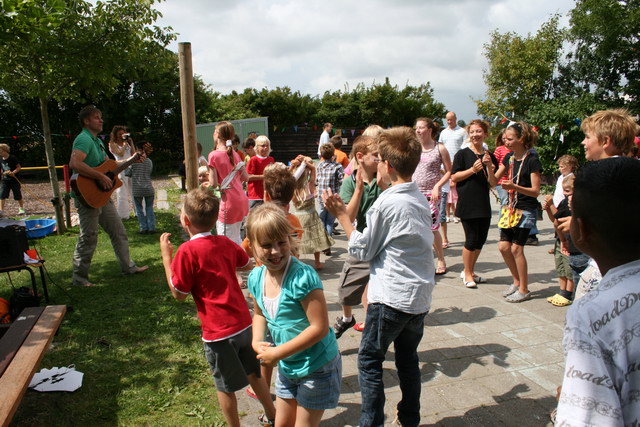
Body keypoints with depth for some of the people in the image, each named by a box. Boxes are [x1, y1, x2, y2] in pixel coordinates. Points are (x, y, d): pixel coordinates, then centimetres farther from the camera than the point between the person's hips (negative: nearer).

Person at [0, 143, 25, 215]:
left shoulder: (13, 158, -10)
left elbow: (19, 167, -9)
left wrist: (13, 172, -24)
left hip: (14, 179, -4)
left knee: (18, 196, 5)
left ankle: (21, 209, 23)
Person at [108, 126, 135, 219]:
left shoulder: (126, 143, 18)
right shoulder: (113, 144, 1)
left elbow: (133, 153, 11)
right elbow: (120, 153, -14)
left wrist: (131, 143, 5)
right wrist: (125, 144, -6)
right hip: (121, 169, -5)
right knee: (122, 193, -3)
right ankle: (123, 215, 2)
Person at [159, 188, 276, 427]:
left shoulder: (188, 251, -17)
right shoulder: (225, 243, 1)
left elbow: (179, 294, -8)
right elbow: (247, 265, 18)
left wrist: (166, 256, -4)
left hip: (218, 333, -6)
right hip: (244, 323, 6)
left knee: (225, 387, 14)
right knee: (253, 374, 24)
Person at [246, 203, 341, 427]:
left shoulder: (302, 277, -29)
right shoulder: (256, 277, -6)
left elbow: (320, 327, -28)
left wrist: (278, 353, -23)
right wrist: (257, 341, -5)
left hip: (317, 368, -6)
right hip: (287, 367, 7)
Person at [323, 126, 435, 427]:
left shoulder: (386, 202, -18)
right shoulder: (420, 199, 6)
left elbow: (362, 250, -11)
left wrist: (340, 214, -4)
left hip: (392, 297, -8)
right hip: (421, 295, 8)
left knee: (369, 360, 7)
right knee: (408, 358, 21)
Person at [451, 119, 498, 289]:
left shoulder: (490, 157, 10)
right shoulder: (462, 154, -3)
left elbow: (493, 183, 5)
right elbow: (454, 177, -6)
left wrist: (489, 167, -11)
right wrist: (472, 169, -16)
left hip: (483, 204, 5)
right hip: (467, 203, -5)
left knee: (481, 240, 10)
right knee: (471, 240, -3)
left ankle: (470, 271, 28)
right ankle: (467, 274, 15)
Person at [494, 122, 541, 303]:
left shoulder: (532, 160, -14)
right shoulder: (509, 158, 7)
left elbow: (535, 191, -16)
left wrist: (515, 186, -30)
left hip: (526, 211, -7)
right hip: (511, 208, 7)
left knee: (516, 248, -5)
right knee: (504, 246, 6)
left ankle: (524, 289, 9)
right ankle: (517, 281, 25)